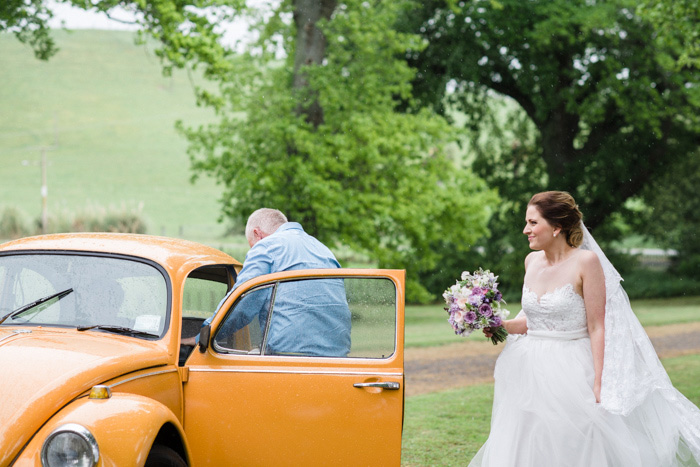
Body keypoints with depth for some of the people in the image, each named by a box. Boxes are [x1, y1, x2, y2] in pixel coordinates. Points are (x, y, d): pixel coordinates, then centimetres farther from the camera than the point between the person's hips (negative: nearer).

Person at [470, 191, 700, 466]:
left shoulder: (586, 262, -12)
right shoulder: (532, 261, 7)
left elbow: (597, 328, -13)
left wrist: (598, 383, -17)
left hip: (572, 373, -6)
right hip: (533, 371, 6)